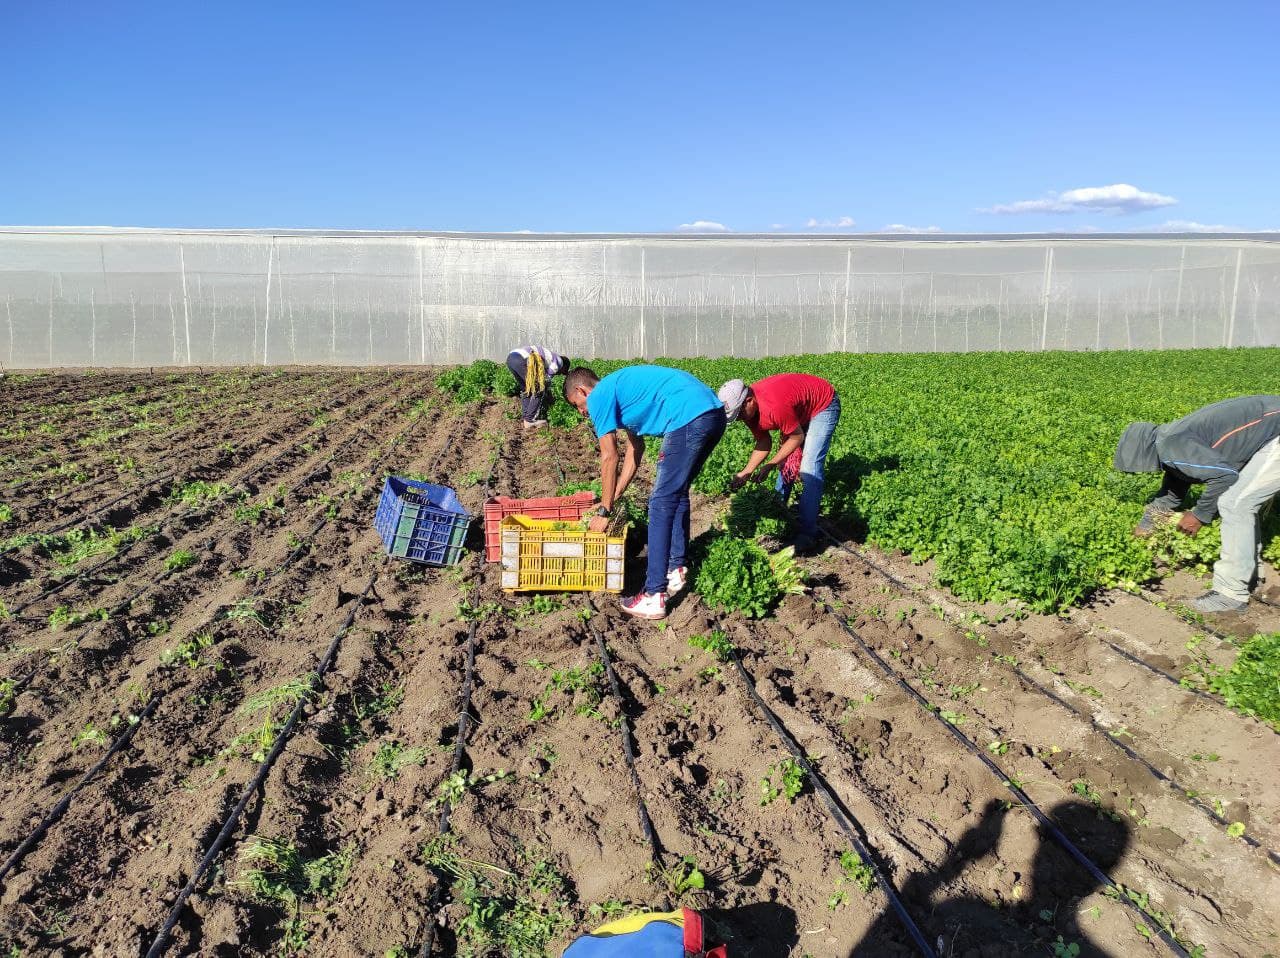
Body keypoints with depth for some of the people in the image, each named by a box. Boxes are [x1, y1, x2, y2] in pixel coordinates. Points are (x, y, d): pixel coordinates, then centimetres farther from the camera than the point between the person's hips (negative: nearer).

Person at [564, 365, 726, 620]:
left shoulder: (599, 396, 4)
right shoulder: (622, 391, 31)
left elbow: (609, 457, 2)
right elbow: (635, 452, 33)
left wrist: (604, 512, 10)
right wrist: (613, 499, 35)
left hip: (689, 417, -10)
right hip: (715, 411, 10)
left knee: (662, 504, -3)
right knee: (678, 493, 23)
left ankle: (654, 597, -2)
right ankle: (678, 570, 31)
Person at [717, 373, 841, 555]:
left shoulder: (774, 406, -39)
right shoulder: (749, 408, -13)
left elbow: (797, 437, -24)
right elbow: (764, 442, -2)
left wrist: (770, 465, -23)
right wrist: (746, 472, -11)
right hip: (801, 409, 9)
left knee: (809, 470, -16)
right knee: (786, 461, 10)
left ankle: (808, 534, -14)